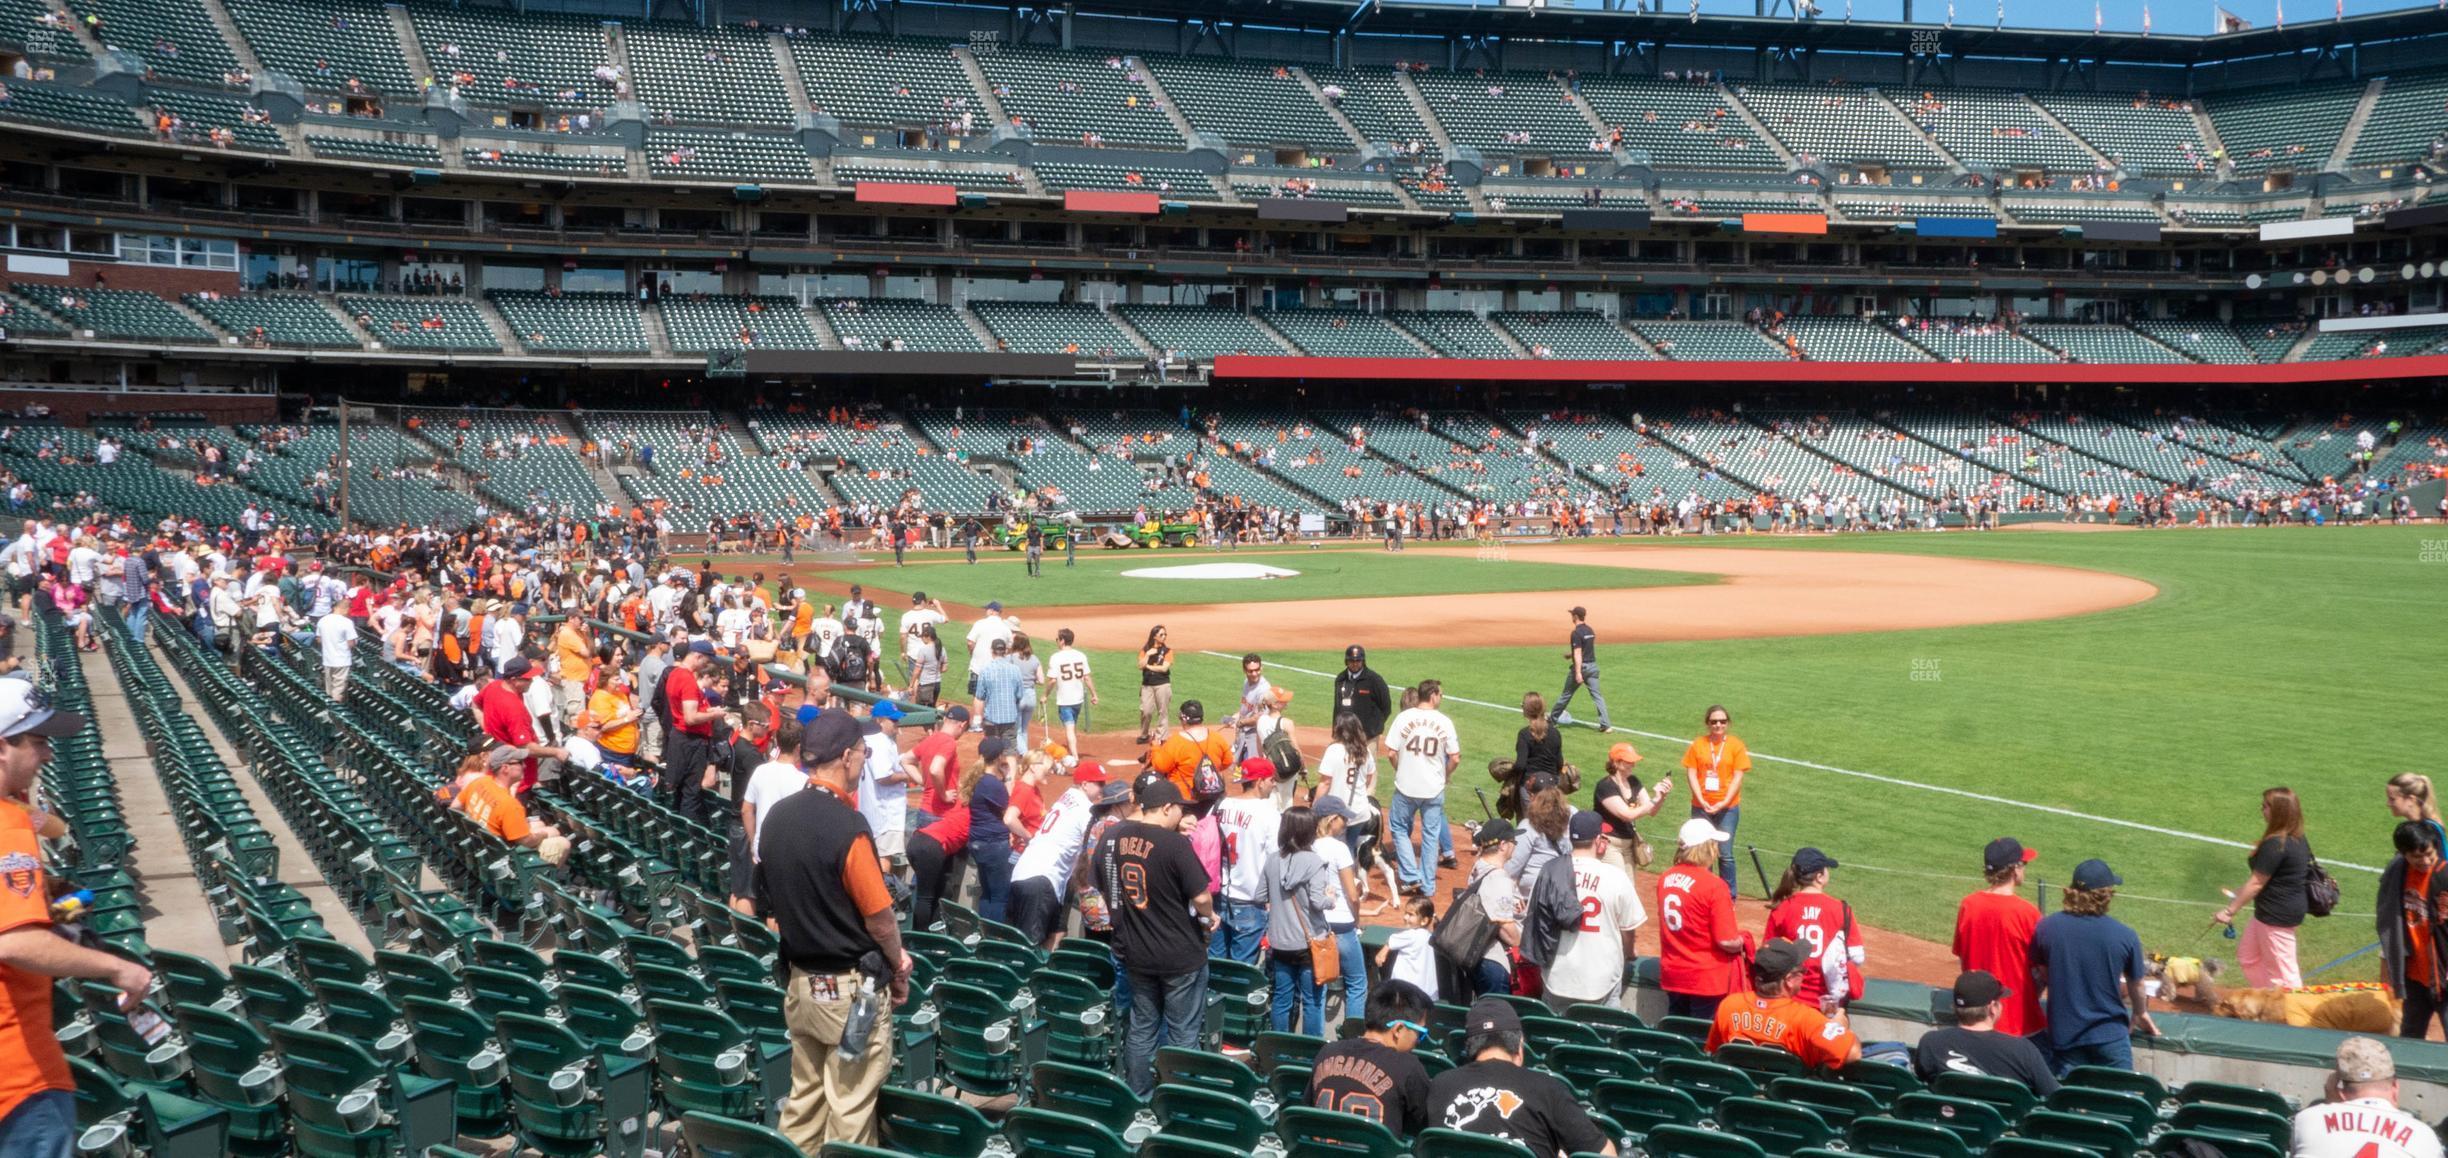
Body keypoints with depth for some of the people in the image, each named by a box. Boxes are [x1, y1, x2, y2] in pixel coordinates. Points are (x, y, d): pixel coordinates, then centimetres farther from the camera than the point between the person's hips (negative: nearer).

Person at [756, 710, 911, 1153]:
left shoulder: (778, 816, 2)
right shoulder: (847, 827, -22)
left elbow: (768, 900, 11)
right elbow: (879, 917, -16)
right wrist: (898, 967, 1)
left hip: (800, 979, 8)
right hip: (850, 987, -8)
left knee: (803, 1098, 17)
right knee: (849, 1112, 2)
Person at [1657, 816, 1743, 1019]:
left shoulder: (1665, 878, 0)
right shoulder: (1714, 885, -18)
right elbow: (1727, 941, -19)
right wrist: (1741, 942, 2)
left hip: (1672, 976, 6)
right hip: (1707, 979, -6)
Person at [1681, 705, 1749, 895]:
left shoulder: (1736, 745, -1)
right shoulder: (1698, 745, 3)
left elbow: (1738, 777, -5)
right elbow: (1691, 774, 0)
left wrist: (1724, 802, -14)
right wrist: (1702, 801, -12)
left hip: (1728, 807, -2)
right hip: (1701, 807, 2)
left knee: (1725, 853, -4)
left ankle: (1729, 895, 7)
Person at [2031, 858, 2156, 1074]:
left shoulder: (2047, 927, -7)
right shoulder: (2125, 936, -10)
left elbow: (2038, 977, 8)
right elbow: (2136, 985, 7)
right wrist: (2140, 1014, 28)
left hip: (2064, 1035, 2)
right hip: (2110, 1036, -1)